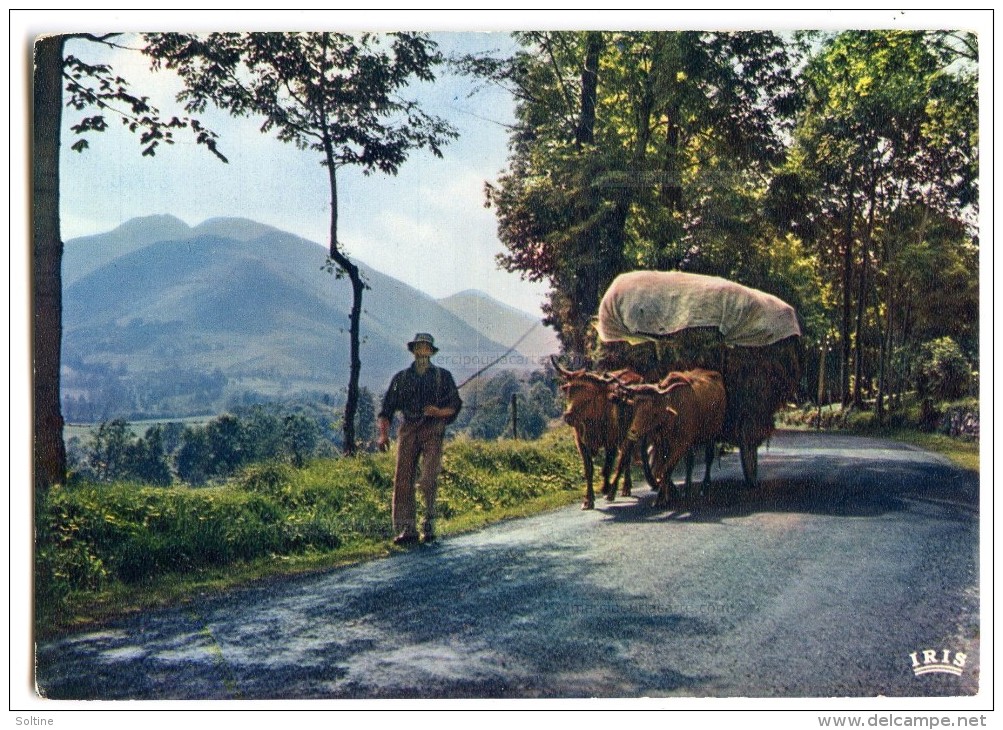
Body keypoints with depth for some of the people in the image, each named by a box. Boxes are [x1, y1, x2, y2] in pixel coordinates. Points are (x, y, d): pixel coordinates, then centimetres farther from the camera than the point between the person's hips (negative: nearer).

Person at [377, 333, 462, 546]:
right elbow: (387, 408, 13)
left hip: (433, 430, -2)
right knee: (403, 480, -7)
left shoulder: (443, 376, 14)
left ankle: (429, 524, 1)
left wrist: (439, 411, -10)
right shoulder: (401, 378, 17)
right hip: (408, 430, 2)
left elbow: (455, 406, 10)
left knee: (428, 480, -14)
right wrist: (383, 433, -1)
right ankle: (407, 529, -5)